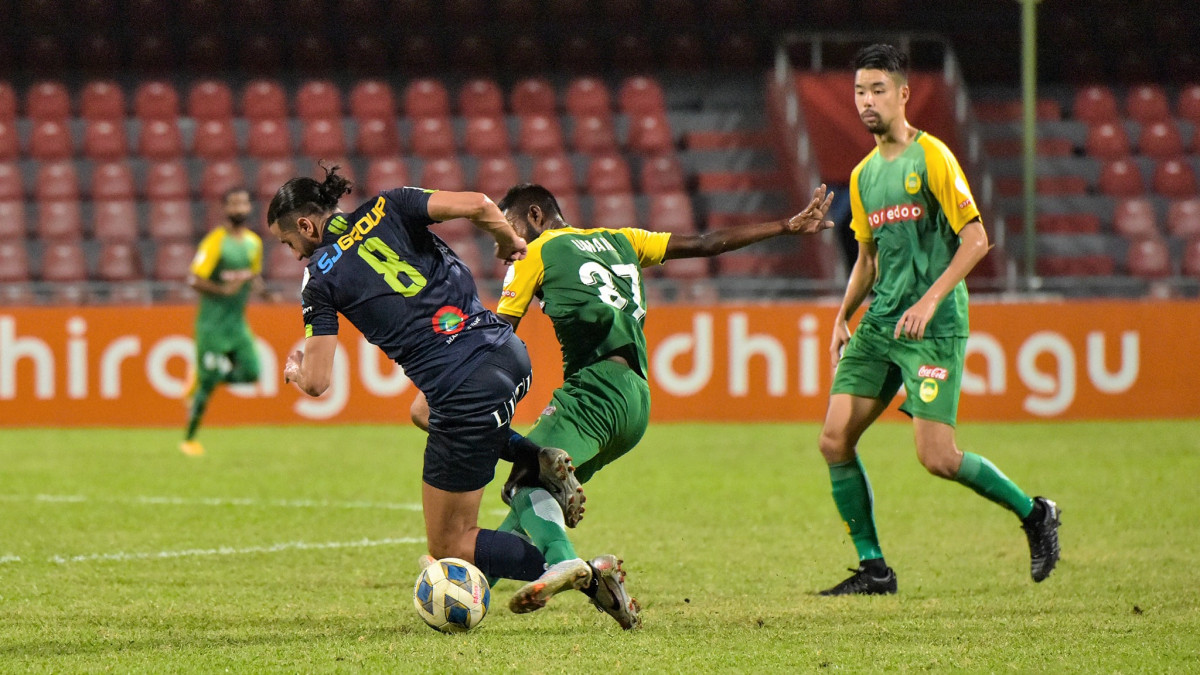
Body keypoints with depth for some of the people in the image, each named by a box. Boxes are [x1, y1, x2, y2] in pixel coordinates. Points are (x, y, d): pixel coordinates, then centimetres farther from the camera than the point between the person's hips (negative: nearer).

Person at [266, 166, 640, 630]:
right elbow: (476, 205, -4)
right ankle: (539, 460, 16)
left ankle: (587, 574, -6)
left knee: (449, 548, 10)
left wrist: (294, 370, 23)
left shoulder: (320, 278, -1)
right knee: (425, 412, 41)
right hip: (509, 355, 6)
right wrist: (511, 241, 17)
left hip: (468, 395, -6)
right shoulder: (388, 209, 9)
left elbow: (316, 382, -1)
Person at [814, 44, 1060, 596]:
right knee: (835, 440, -5)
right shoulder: (864, 175, 15)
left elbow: (976, 240, -11)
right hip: (879, 324, 7)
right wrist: (842, 318, 16)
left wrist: (930, 301, -18)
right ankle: (872, 569, 3)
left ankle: (1034, 513, 10)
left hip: (934, 327, -7)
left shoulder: (931, 157, -7)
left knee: (937, 458, -14)